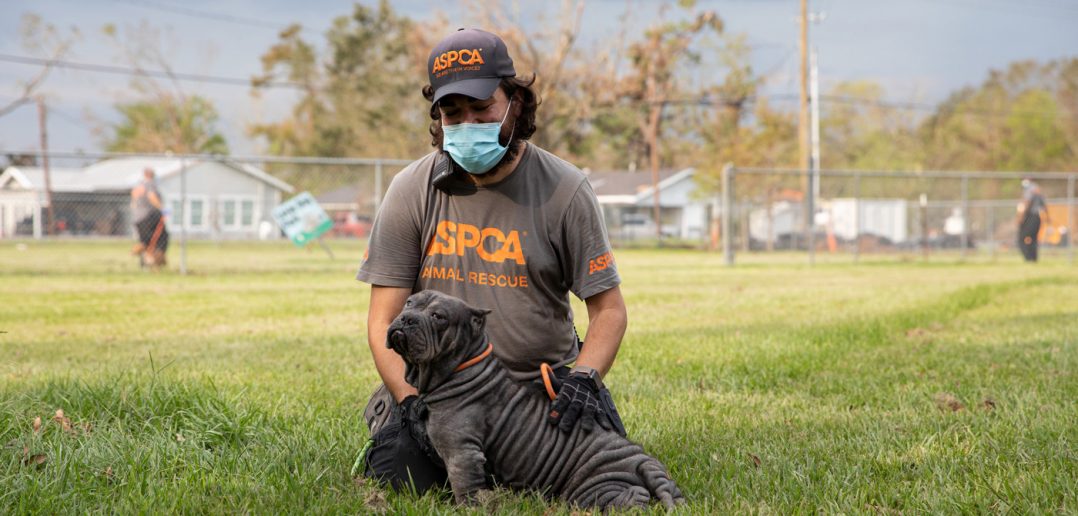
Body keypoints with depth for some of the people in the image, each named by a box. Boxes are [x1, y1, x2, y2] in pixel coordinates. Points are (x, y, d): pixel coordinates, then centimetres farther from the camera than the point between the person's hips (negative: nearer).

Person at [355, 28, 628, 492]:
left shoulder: (564, 190, -3)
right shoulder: (411, 191, -1)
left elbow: (608, 308, -1)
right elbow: (384, 319, -2)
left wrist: (585, 379, -20)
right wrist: (411, 402, -17)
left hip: (542, 382, 0)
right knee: (399, 473, -23)